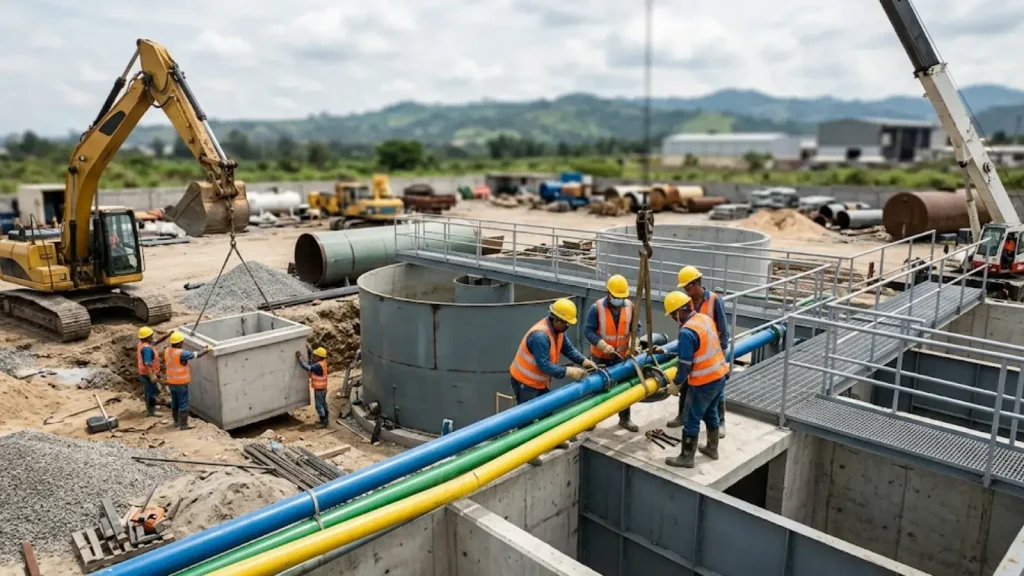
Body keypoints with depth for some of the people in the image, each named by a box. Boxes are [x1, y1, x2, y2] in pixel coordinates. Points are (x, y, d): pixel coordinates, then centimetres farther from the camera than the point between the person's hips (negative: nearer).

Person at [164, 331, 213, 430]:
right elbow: (197, 355, -22)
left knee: (175, 403, 20)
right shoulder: (181, 353, -26)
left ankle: (176, 422, 32)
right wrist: (208, 349, -7)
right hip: (181, 383, -8)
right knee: (183, 404, 3)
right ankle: (183, 425, 9)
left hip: (171, 382, 8)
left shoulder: (167, 351, -3)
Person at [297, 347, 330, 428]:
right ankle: (325, 420, 30)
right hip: (323, 388, 9)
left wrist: (299, 359, -31)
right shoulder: (323, 362, 0)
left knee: (319, 406, 0)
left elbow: (308, 368, -34)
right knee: (323, 404, 19)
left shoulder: (318, 365, -28)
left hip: (319, 389, -9)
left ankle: (324, 422, 4)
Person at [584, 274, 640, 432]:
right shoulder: (596, 308, -20)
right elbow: (588, 331, -20)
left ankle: (625, 419, 30)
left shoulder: (630, 307, -9)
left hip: (622, 355, 3)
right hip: (600, 356, -3)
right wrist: (603, 345, -31)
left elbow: (636, 327, 0)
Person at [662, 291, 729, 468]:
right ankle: (712, 448, 40)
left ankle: (686, 458, 15)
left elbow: (685, 364, -21)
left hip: (704, 382, -9)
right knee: (710, 413, 25)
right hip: (720, 375, 9)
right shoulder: (705, 318, 2)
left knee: (691, 419, 5)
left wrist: (675, 384, -5)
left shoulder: (687, 331, -25)